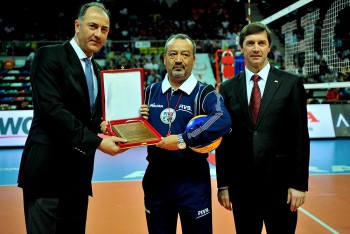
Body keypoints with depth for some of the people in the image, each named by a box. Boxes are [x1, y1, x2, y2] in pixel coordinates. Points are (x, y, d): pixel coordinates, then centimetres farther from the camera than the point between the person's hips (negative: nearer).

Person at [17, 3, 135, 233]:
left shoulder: (97, 71, 16)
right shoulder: (49, 56, -8)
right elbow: (52, 109, -20)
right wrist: (97, 142, -21)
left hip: (79, 174, 8)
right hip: (48, 170, -8)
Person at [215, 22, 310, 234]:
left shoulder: (291, 83, 0)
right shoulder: (228, 88, 5)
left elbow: (300, 136, -2)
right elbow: (223, 139, 5)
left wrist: (300, 183, -6)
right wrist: (223, 184, 3)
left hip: (280, 182, -1)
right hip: (241, 184, 2)